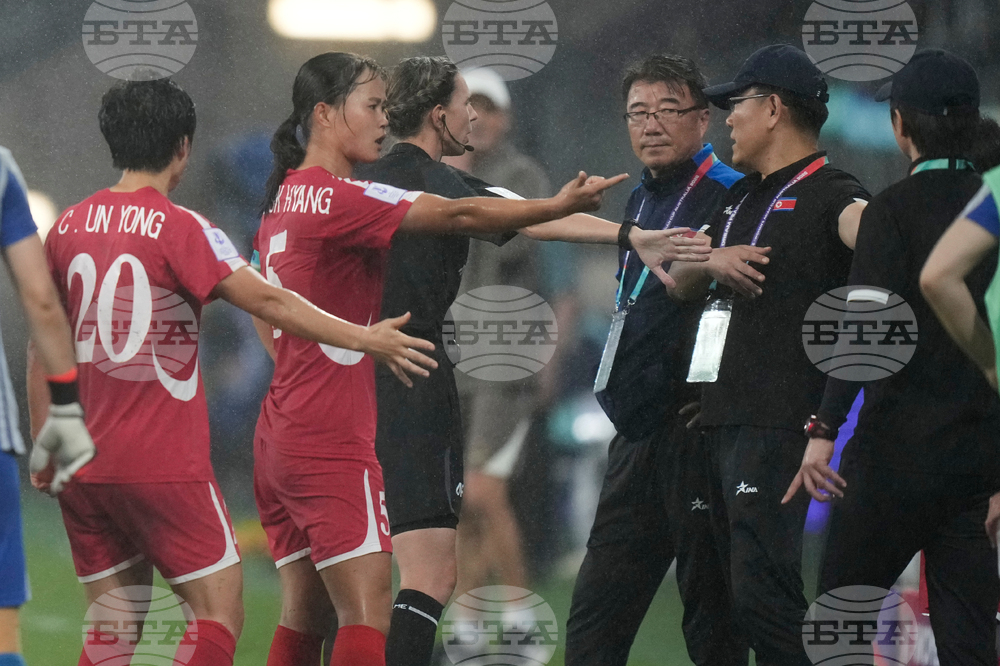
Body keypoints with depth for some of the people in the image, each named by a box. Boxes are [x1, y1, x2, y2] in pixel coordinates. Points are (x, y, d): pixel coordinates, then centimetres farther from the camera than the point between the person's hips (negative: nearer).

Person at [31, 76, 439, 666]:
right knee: (220, 612, 0)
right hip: (164, 463, -6)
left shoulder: (68, 228, 8)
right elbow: (267, 302, -16)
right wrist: (363, 338, -12)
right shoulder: (179, 228, -9)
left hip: (84, 464, 6)